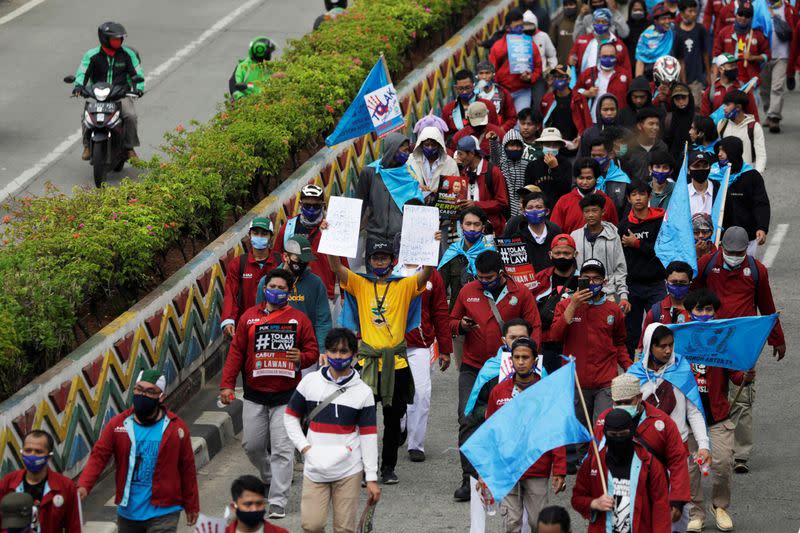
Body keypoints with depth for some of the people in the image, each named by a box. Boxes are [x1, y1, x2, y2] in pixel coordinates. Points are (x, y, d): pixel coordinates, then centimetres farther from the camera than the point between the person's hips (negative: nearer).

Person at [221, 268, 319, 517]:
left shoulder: (299, 319, 2)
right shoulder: (250, 317, 6)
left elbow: (313, 351, 5)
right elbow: (236, 352, 6)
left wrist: (301, 358, -19)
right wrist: (227, 384, -1)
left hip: (286, 395, -3)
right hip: (255, 394, 3)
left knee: (282, 448, -8)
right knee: (252, 445, 10)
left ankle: (278, 501, -7)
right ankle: (269, 477, 39)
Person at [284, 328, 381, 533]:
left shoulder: (363, 392, 0)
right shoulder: (310, 382, 4)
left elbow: (368, 435, 0)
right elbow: (290, 416, 12)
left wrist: (372, 478, -3)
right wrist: (304, 446, -3)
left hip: (348, 471, -1)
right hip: (315, 468, 1)